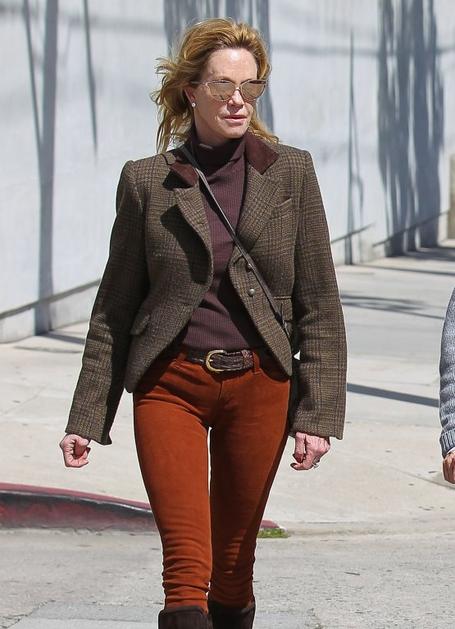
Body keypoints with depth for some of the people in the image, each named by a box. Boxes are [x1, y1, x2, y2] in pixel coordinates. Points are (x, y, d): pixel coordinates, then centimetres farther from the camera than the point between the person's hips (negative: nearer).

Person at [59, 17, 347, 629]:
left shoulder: (291, 172, 2)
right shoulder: (147, 182, 1)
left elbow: (320, 306, 3)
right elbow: (114, 309, 6)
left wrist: (319, 414, -4)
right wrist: (85, 418, 5)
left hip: (258, 387, 1)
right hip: (170, 384, -1)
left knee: (234, 562, 9)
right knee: (187, 565, -12)